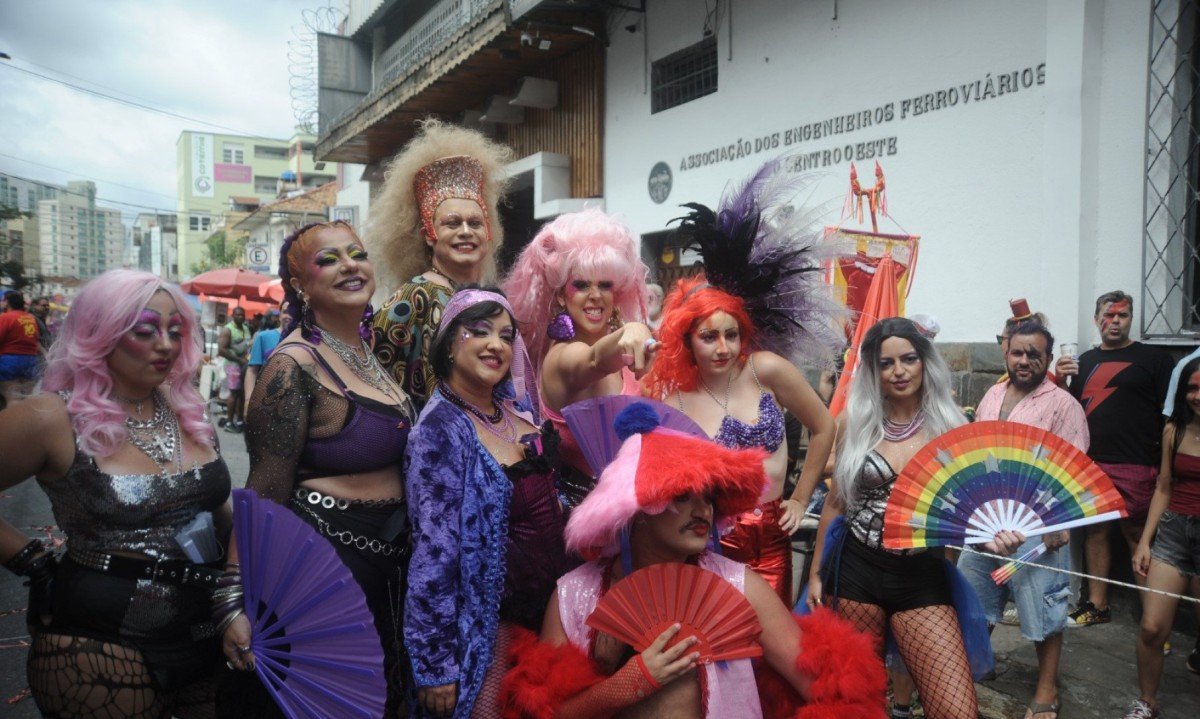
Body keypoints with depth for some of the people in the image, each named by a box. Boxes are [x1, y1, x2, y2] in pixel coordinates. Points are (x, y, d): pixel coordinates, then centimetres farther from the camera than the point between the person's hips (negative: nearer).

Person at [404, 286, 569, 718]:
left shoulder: (516, 408, 1)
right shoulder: (441, 430, -20)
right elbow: (435, 552, -20)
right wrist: (435, 663, -17)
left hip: (547, 607, 7)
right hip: (489, 628, -7)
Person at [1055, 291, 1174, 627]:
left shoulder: (1153, 358, 2)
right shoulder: (1085, 361, 15)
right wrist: (1061, 381, 1)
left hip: (1135, 466, -4)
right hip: (1090, 463, 5)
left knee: (1138, 536, -2)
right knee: (1095, 531, 10)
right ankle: (1097, 605, 21)